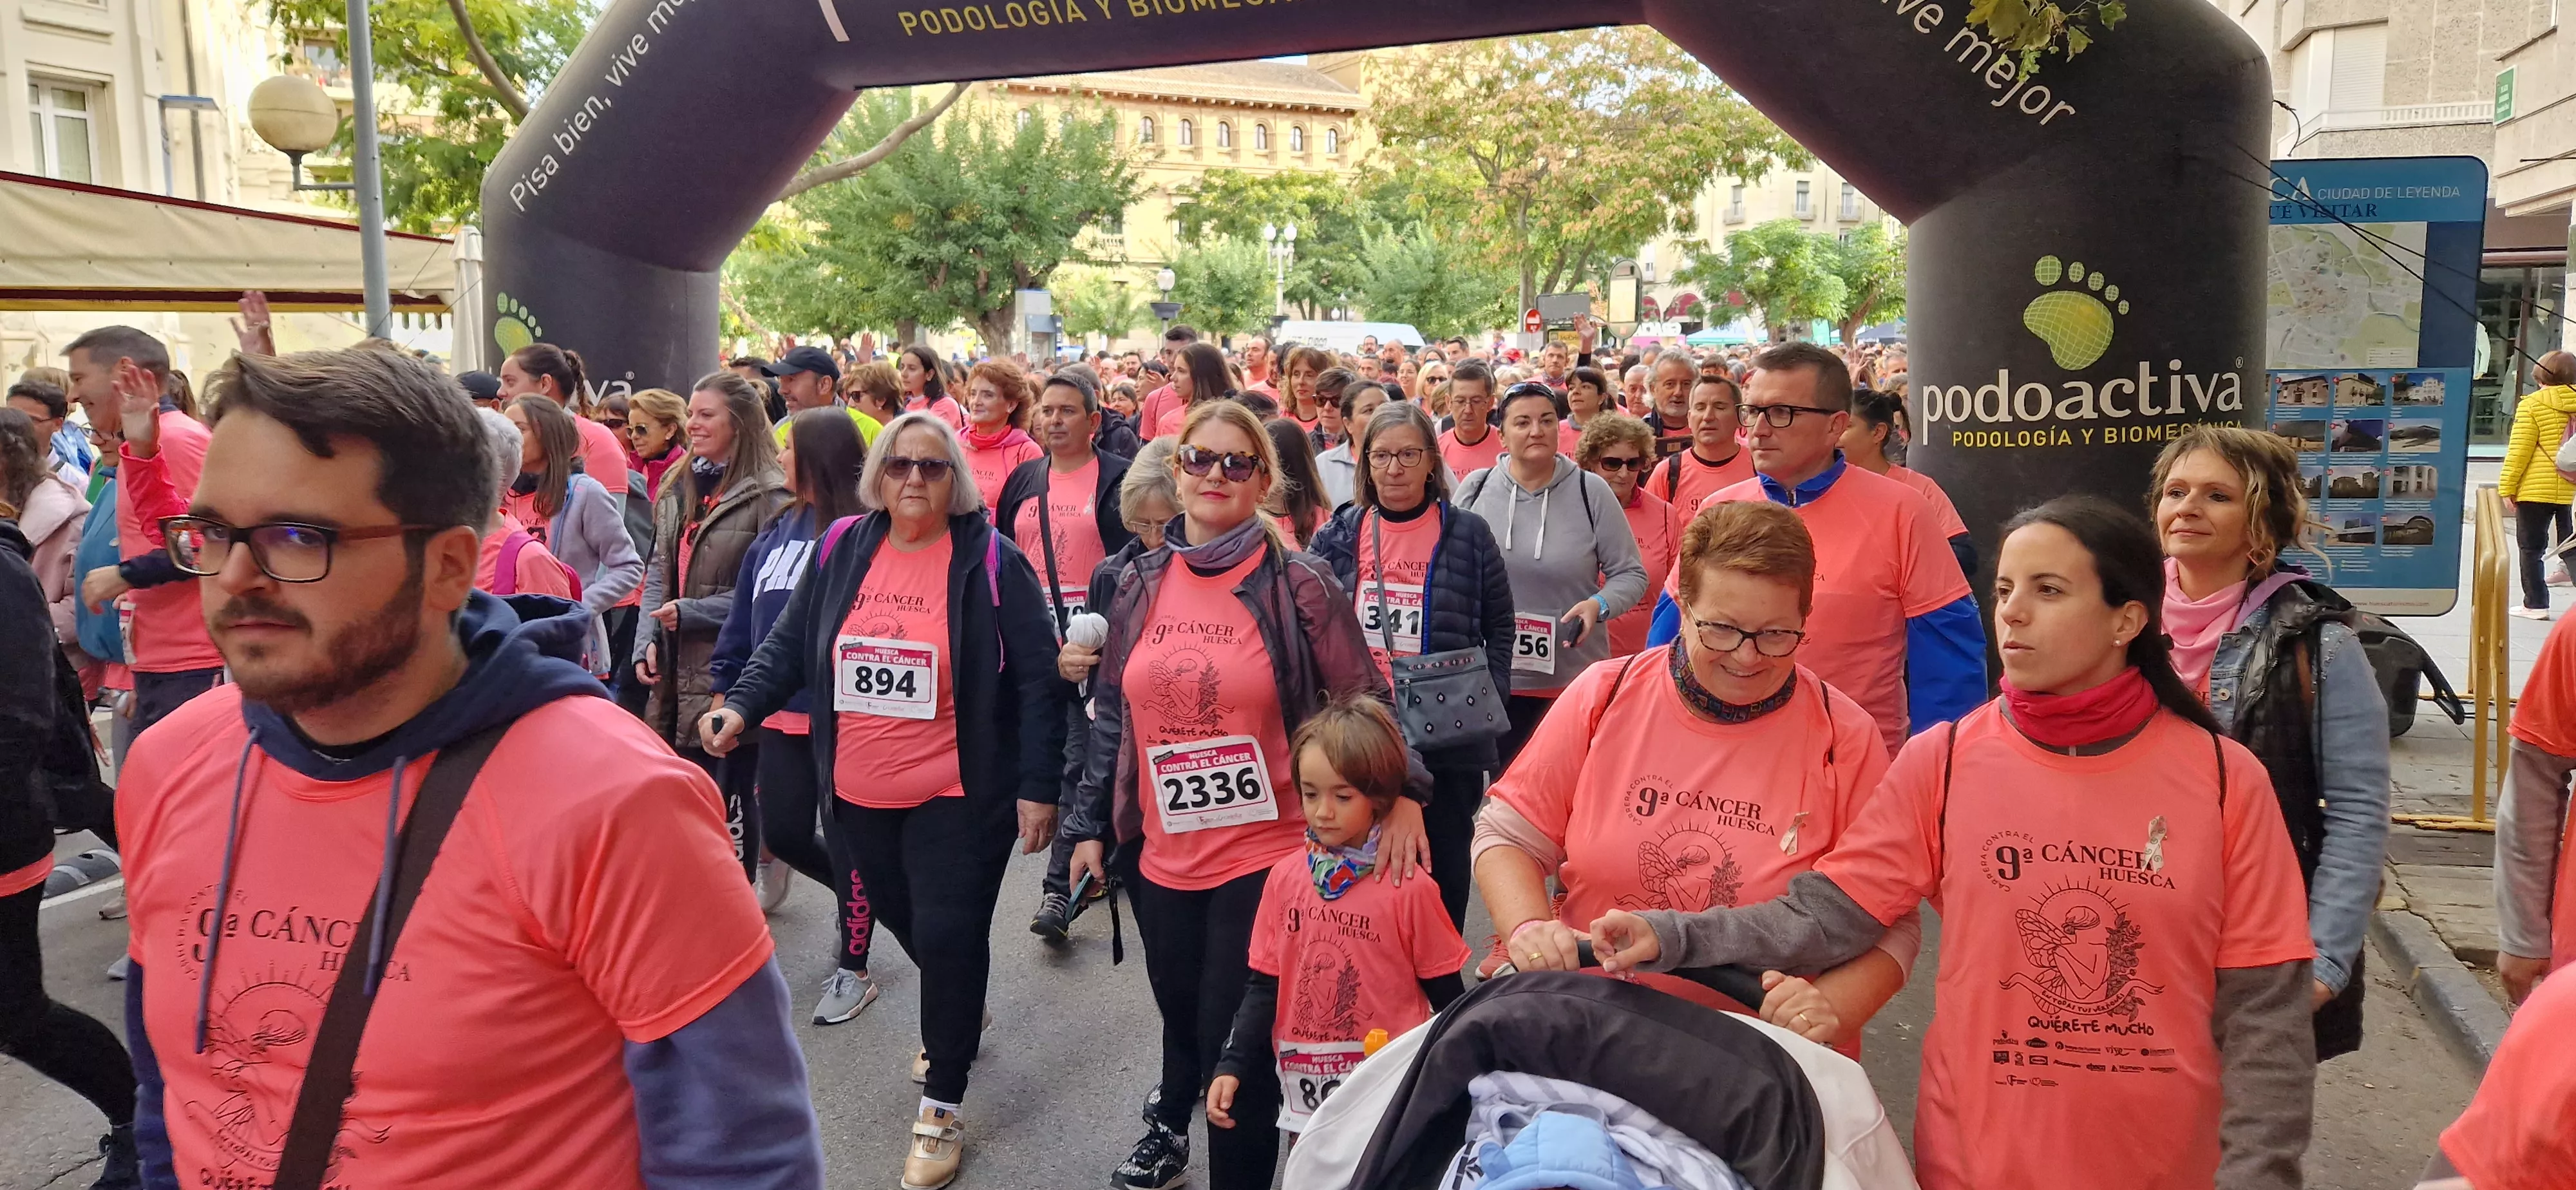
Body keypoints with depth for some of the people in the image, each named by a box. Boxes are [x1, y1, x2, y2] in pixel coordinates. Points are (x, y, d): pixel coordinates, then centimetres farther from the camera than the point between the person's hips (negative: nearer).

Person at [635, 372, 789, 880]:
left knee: (729, 794, 2)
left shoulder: (767, 495, -11)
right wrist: (647, 642, 3)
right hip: (678, 667, 7)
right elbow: (658, 571, 16)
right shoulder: (678, 490, 15)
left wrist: (690, 612, -16)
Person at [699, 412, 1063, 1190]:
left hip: (958, 794, -5)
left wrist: (1037, 787, -13)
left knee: (947, 937, -4)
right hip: (861, 794, 5)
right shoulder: (841, 552, 2)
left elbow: (1037, 682, -9)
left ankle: (941, 1107, 13)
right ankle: (956, 1013, 52)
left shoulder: (991, 562, -10)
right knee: (902, 919, 22)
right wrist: (742, 705, -10)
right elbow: (789, 644, 8)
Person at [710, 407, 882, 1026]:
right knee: (783, 833, 11)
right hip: (781, 711, 7)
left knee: (843, 836, 3)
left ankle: (852, 969, 18)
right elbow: (742, 619, 16)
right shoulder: (775, 532, 11)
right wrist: (724, 686, 14)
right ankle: (856, 895, 40)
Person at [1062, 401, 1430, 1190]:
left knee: (1237, 1036, 0)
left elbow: (1365, 703, -6)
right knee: (1181, 1015, 22)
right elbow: (1111, 713, 10)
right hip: (1161, 855, 4)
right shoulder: (1139, 585, 3)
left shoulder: (1299, 584, -9)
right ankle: (1170, 1127, 52)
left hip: (1266, 855, -4)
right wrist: (1091, 824, 10)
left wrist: (1400, 793, -19)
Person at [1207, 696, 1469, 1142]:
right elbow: (1265, 985, 5)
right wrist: (1232, 1067, -3)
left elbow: (1447, 996, -3)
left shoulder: (1408, 887, -12)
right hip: (1306, 1089, 4)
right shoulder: (1285, 876, 0)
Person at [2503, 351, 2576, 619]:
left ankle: (2535, 603, 5)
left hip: (2536, 490, -4)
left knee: (2532, 547, 6)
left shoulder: (2533, 404, -7)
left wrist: (2507, 487, -4)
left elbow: (2520, 449, -10)